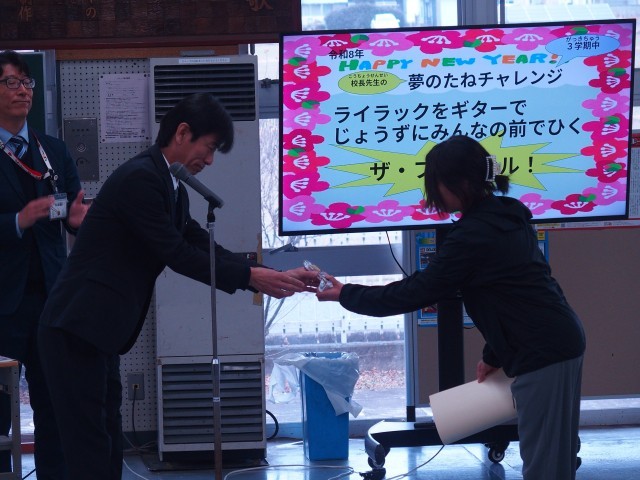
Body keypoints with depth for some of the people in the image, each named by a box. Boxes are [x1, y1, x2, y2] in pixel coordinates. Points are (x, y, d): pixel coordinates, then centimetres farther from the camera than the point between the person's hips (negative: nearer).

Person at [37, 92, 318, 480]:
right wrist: (252, 277, -16)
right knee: (91, 448, -8)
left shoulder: (171, 188, 14)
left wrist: (274, 277, 6)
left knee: (108, 444, 12)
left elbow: (204, 247, 13)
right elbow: (176, 255, -19)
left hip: (99, 331, 10)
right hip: (76, 330, -10)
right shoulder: (141, 178, -17)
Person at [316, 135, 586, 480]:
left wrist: (346, 295, -1)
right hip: (560, 342, 10)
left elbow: (417, 292, -12)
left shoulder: (472, 235, -17)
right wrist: (494, 354, 21)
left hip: (542, 354, -10)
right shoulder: (506, 217, 12)